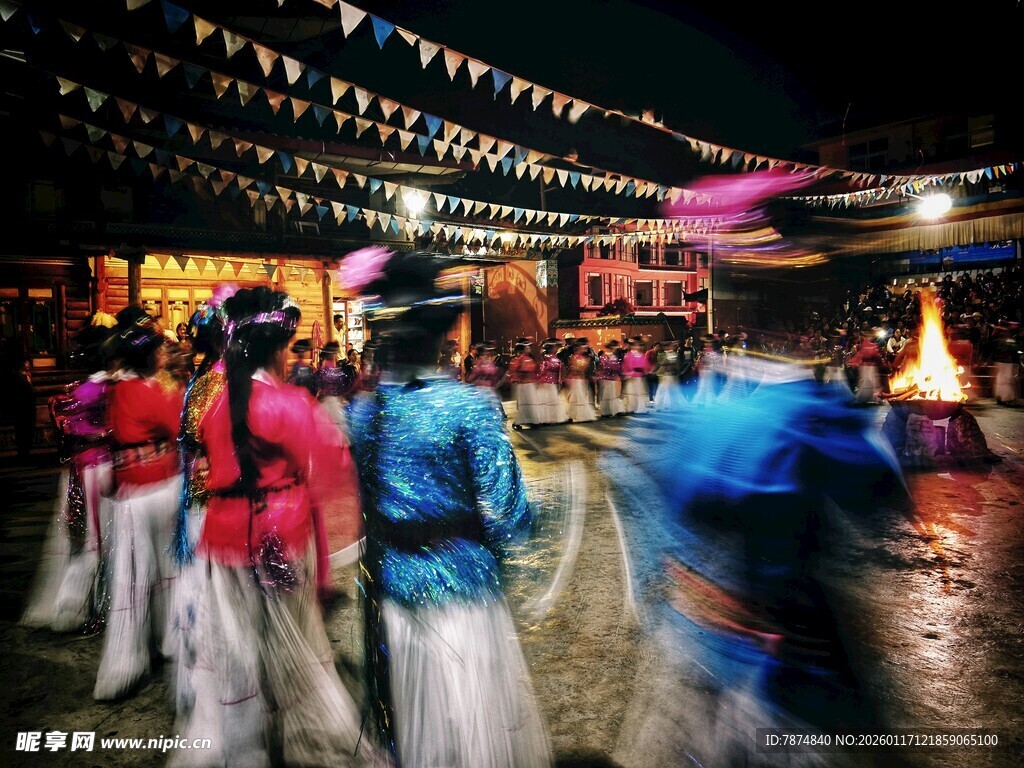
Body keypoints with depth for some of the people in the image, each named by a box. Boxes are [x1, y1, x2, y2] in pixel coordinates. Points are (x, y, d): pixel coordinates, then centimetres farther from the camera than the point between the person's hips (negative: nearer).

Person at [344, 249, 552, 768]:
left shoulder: (362, 411, -6)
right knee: (471, 712, 17)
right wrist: (500, 545, 0)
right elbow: (504, 513, -20)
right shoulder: (470, 406, -20)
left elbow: (357, 503, 1)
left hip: (391, 584, 5)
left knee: (413, 709, 25)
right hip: (460, 583, -4)